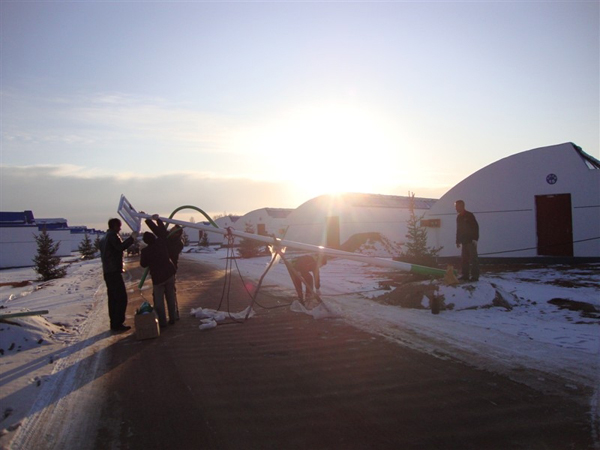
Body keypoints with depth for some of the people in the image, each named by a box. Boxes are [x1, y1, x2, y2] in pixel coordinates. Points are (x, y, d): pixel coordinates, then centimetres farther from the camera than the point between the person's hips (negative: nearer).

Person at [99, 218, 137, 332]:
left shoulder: (104, 238, 20)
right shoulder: (113, 235, -9)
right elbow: (121, 247, -24)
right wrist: (132, 238, -17)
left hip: (107, 272, 10)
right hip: (114, 271, -10)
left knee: (113, 298, 12)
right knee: (121, 298, -8)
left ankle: (114, 323, 16)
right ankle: (118, 323, -9)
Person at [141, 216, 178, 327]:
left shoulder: (145, 251, -12)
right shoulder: (161, 242, -5)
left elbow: (143, 264, 2)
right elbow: (162, 230, 9)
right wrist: (157, 219, 20)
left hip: (157, 277, -4)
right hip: (169, 273, 4)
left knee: (159, 300, 7)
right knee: (171, 297, 13)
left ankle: (162, 322, 8)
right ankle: (172, 319, 21)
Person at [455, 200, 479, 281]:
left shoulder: (469, 215, -8)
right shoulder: (459, 217, 14)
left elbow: (476, 227, -13)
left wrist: (475, 239, -19)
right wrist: (458, 241, 16)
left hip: (471, 241, -7)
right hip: (464, 242, 8)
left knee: (473, 259, -5)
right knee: (464, 259, 7)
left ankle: (475, 276, -3)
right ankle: (465, 276, 12)